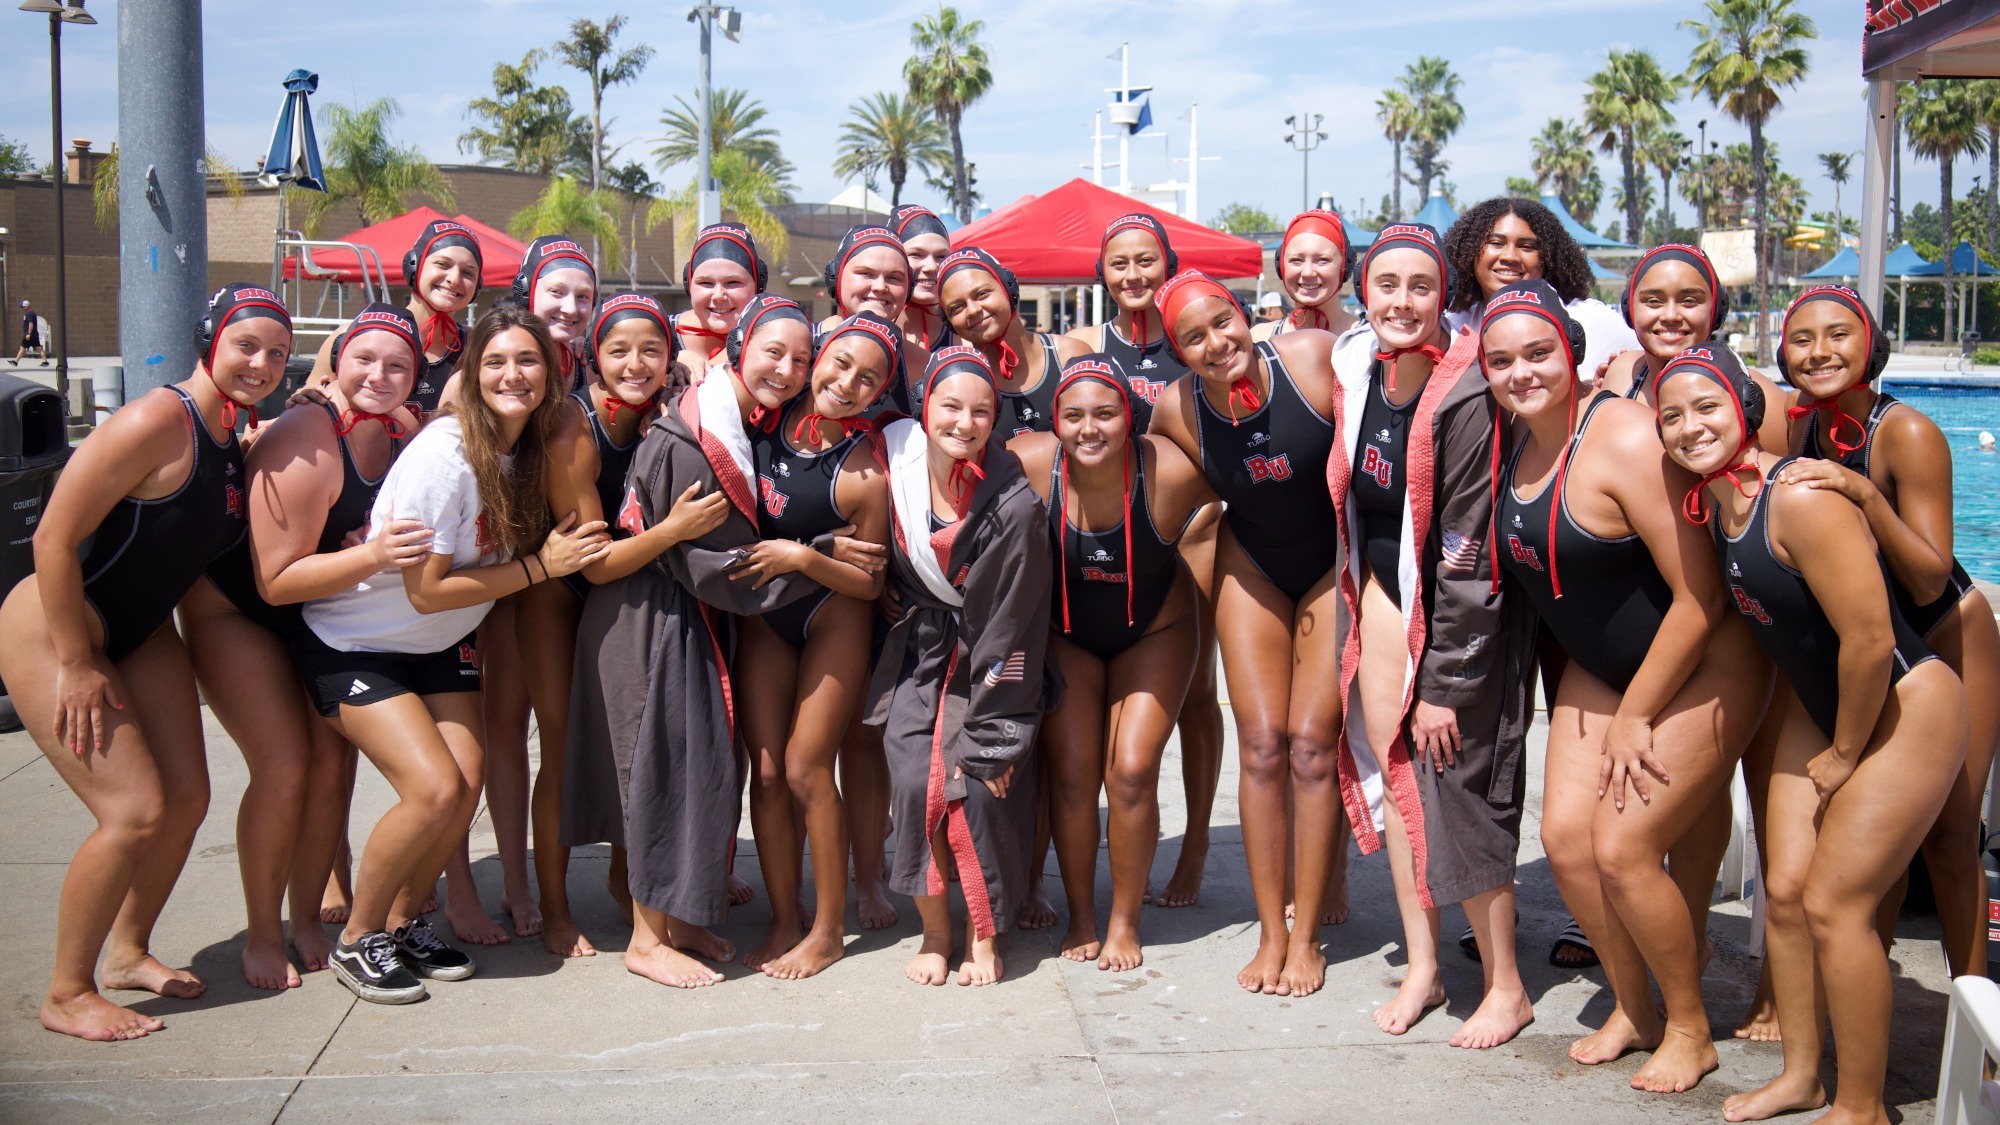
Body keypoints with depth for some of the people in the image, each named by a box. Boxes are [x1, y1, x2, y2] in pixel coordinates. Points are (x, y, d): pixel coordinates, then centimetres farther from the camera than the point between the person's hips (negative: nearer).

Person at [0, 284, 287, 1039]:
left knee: (187, 797, 7)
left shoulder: (236, 442, 3)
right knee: (135, 809, -13)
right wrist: (75, 666, -21)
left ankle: (128, 952, 28)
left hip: (140, 632, 9)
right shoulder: (159, 423, -25)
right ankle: (66, 996, 3)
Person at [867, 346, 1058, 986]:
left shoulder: (1014, 506, -20)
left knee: (980, 784, -17)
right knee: (914, 779, -15)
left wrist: (990, 734, -18)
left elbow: (1008, 628, -18)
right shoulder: (896, 461, -10)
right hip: (920, 652, 3)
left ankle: (984, 936, 5)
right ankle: (934, 930, 4)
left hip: (990, 662, -3)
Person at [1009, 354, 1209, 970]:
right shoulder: (1029, 463, -28)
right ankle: (1081, 916, 18)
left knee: (1132, 772, -9)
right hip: (1065, 635, 1)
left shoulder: (1172, 472, -30)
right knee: (1071, 775, -3)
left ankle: (1126, 921, 11)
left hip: (1154, 633, -1)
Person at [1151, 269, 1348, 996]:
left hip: (1336, 566, -2)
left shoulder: (1315, 358, -24)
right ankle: (1270, 933, 10)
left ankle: (1307, 937, 6)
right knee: (1262, 743, -2)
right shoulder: (1176, 410, -15)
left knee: (1313, 741, -5)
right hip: (1252, 570, 2)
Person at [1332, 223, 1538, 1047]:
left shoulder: (1464, 397, -23)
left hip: (1461, 609, -7)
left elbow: (1467, 553, -21)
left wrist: (1444, 682, -19)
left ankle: (1505, 987, 11)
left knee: (1455, 782, -4)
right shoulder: (1359, 366, -2)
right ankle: (1422, 966, 19)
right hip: (1387, 587, 7)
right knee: (1390, 762, 6)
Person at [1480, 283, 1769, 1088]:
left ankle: (1689, 1030, 15)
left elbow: (1701, 596, -25)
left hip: (1702, 668, -7)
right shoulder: (1515, 444, -2)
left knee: (1623, 848, -9)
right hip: (1601, 671, 7)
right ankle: (1633, 1011, 22)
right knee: (1565, 836, 0)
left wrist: (1634, 718, -17)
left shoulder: (1626, 437, -26)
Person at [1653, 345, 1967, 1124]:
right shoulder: (1712, 504, -2)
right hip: (1819, 709, 8)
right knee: (1784, 891, 7)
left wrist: (1844, 753, -13)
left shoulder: (1800, 500, -28)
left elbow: (1870, 638, -26)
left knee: (1834, 904, -7)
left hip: (1906, 710, -8)